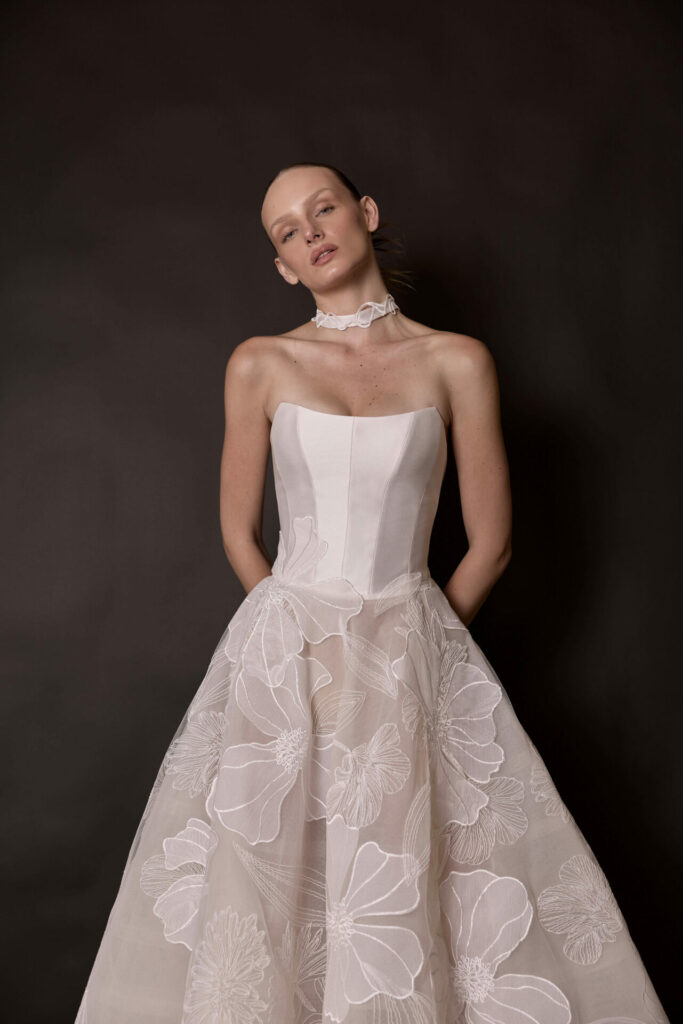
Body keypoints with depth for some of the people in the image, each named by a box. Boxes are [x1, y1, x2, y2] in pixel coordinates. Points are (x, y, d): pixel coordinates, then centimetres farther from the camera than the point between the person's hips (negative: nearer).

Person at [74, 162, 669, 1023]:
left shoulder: (457, 362, 0)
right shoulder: (260, 365, 3)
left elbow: (490, 542, 3)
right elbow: (239, 533, 8)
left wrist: (415, 644, 7)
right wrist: (302, 635, 8)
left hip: (411, 655, -1)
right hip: (284, 655, 1)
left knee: (407, 885, 1)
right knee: (265, 878, 6)